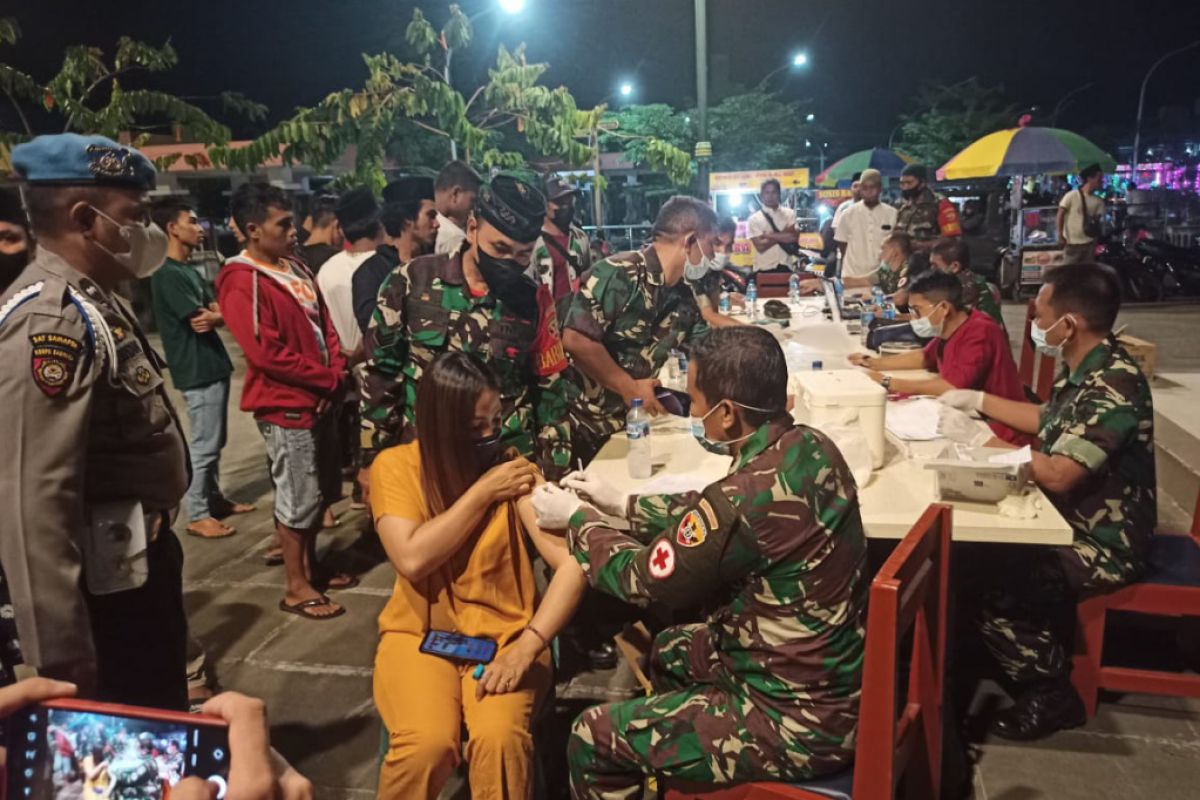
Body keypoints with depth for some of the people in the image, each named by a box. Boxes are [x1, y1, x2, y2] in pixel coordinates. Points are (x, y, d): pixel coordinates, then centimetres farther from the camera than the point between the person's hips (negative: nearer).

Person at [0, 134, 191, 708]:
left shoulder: (93, 302, 10)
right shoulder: (52, 320, -22)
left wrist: (155, 538, 18)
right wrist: (60, 646, -25)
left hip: (138, 559, 10)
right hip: (110, 581, -10)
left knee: (161, 725, 25)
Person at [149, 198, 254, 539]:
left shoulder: (191, 271, 15)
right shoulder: (168, 274, -15)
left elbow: (215, 313, 8)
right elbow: (200, 321, -19)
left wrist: (214, 316, -14)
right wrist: (222, 314, 0)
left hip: (213, 366, 9)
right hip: (197, 371, -9)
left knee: (215, 442, 17)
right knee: (204, 445, -3)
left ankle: (215, 498, 29)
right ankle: (197, 516, 6)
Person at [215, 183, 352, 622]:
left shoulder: (295, 269, 10)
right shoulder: (242, 282, -17)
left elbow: (325, 326, 12)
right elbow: (266, 354, -22)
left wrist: (336, 376, -3)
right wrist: (326, 379, -14)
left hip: (317, 399, 8)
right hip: (285, 405, -8)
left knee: (311, 492, 18)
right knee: (299, 497, 1)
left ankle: (310, 566, 33)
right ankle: (297, 588, 15)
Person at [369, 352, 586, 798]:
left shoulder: (514, 468, -5)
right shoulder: (395, 466, -4)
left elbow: (573, 563, -15)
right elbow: (413, 559, -17)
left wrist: (527, 645, -26)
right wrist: (483, 491, -15)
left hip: (503, 633, 0)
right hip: (420, 632, 0)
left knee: (501, 737, -28)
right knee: (427, 743, -27)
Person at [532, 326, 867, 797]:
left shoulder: (748, 496, -32)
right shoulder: (808, 446, -6)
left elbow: (643, 579, -13)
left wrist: (576, 519, 2)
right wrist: (622, 505, 15)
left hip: (798, 719, -9)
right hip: (832, 677, 9)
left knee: (592, 739, 0)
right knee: (669, 650, 29)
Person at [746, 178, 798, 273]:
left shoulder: (789, 214, 8)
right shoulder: (755, 218, 0)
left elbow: (794, 237, -7)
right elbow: (760, 246, -10)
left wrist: (770, 235, -8)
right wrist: (782, 236, -7)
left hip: (785, 267, 2)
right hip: (764, 269, -2)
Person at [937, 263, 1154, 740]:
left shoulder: (1114, 386, -29)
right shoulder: (1085, 370, 2)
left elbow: (1058, 474, -34)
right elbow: (1050, 422, 20)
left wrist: (975, 440, -25)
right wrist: (977, 400, 14)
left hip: (1102, 545, -9)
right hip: (1074, 521, 9)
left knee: (989, 587, -17)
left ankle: (1052, 696, 8)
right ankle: (1045, 662, 26)